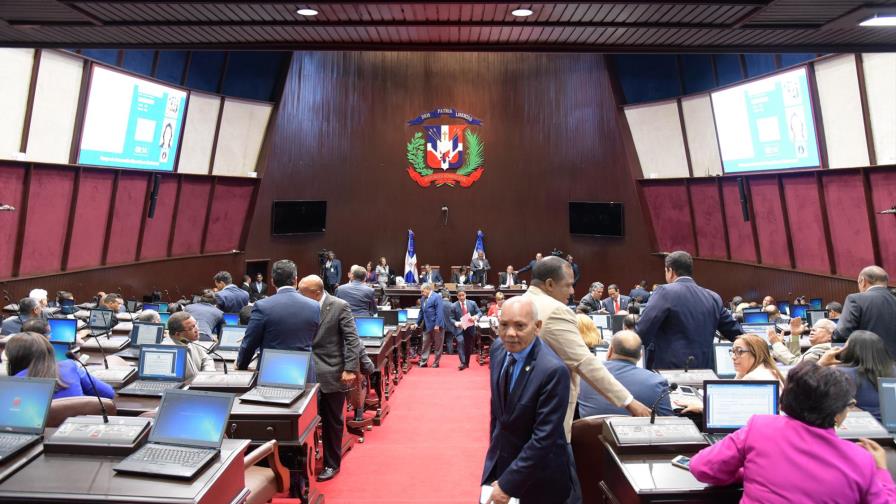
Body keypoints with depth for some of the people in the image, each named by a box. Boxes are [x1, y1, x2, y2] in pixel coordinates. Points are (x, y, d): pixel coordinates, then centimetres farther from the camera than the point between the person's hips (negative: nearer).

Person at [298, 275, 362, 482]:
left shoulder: (340, 306, -12)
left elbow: (352, 339, -12)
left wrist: (349, 369, -17)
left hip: (333, 373, -3)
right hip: (309, 373, 4)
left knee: (332, 421, 10)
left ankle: (332, 464, 26)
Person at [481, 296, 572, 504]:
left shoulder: (553, 370, -29)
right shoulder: (499, 348, -8)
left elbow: (544, 437, -26)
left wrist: (507, 484, -22)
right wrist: (494, 445, 13)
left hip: (537, 475, -5)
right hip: (499, 459, 5)